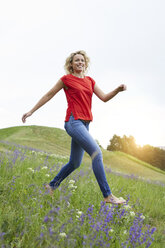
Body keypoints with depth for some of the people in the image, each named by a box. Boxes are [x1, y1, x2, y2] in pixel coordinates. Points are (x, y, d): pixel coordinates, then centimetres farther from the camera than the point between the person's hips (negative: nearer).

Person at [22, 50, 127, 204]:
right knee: (96, 152, -21)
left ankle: (52, 186, 32)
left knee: (75, 163, 13)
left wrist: (118, 90, -8)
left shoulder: (90, 81, 17)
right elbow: (49, 95, 10)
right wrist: (31, 111, 12)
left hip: (84, 124, 8)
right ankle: (107, 195, -21)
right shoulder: (66, 79, 2)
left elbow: (104, 98, 11)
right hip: (73, 121, -7)